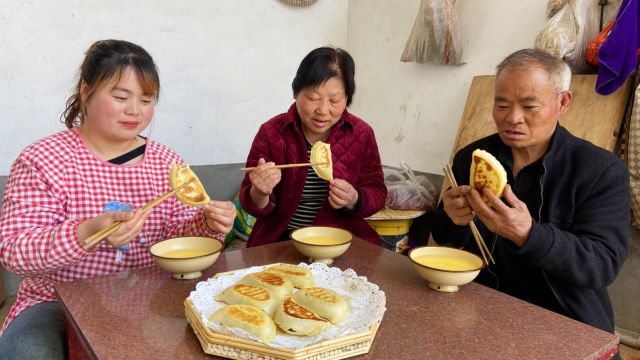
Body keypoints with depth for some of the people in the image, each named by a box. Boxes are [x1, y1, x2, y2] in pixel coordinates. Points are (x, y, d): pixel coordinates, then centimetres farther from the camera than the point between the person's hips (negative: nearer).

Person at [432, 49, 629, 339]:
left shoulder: (603, 171, -6)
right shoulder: (469, 158, 4)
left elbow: (603, 265, -15)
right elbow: (443, 240, 11)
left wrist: (528, 235, -31)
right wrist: (453, 222, -13)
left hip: (565, 323, -2)